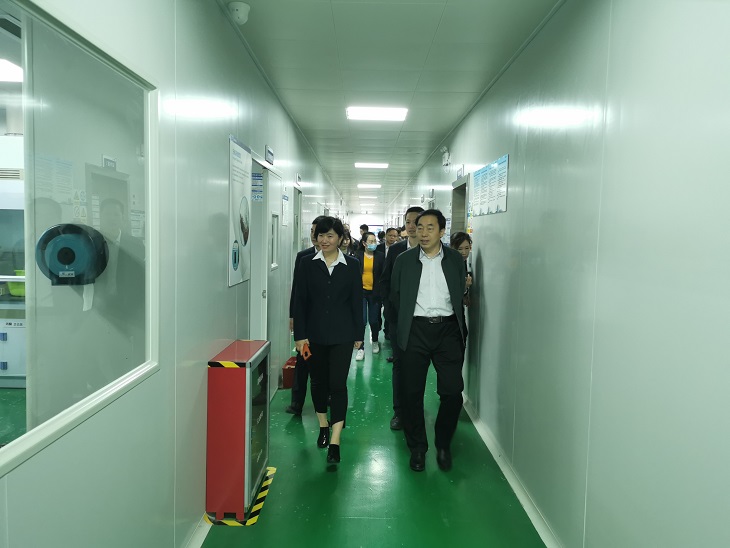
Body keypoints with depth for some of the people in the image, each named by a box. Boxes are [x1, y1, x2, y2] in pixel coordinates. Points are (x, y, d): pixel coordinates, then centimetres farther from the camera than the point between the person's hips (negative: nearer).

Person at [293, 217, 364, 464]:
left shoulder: (352, 265, 0)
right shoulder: (307, 264, 1)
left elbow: (357, 301, 3)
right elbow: (300, 300, 0)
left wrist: (359, 334, 3)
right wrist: (300, 334, -4)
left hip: (342, 334, -2)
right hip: (315, 332, 2)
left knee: (338, 384, -7)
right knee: (318, 381, 14)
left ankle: (335, 442, -3)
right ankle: (323, 425, 36)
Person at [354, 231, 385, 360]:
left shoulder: (380, 256, 2)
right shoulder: (358, 256, 0)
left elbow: (384, 275, 3)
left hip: (375, 292, 1)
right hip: (360, 292, -1)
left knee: (373, 320, 8)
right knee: (361, 320, -5)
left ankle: (375, 341, 34)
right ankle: (361, 348, 3)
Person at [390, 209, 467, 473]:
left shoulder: (455, 259, 5)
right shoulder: (404, 260, 4)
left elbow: (461, 295, 9)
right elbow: (395, 296, 8)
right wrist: (403, 327, 6)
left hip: (448, 329, 0)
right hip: (415, 330, 0)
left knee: (453, 391, -2)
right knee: (412, 392, 6)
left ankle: (443, 445, 21)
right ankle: (417, 448, 23)